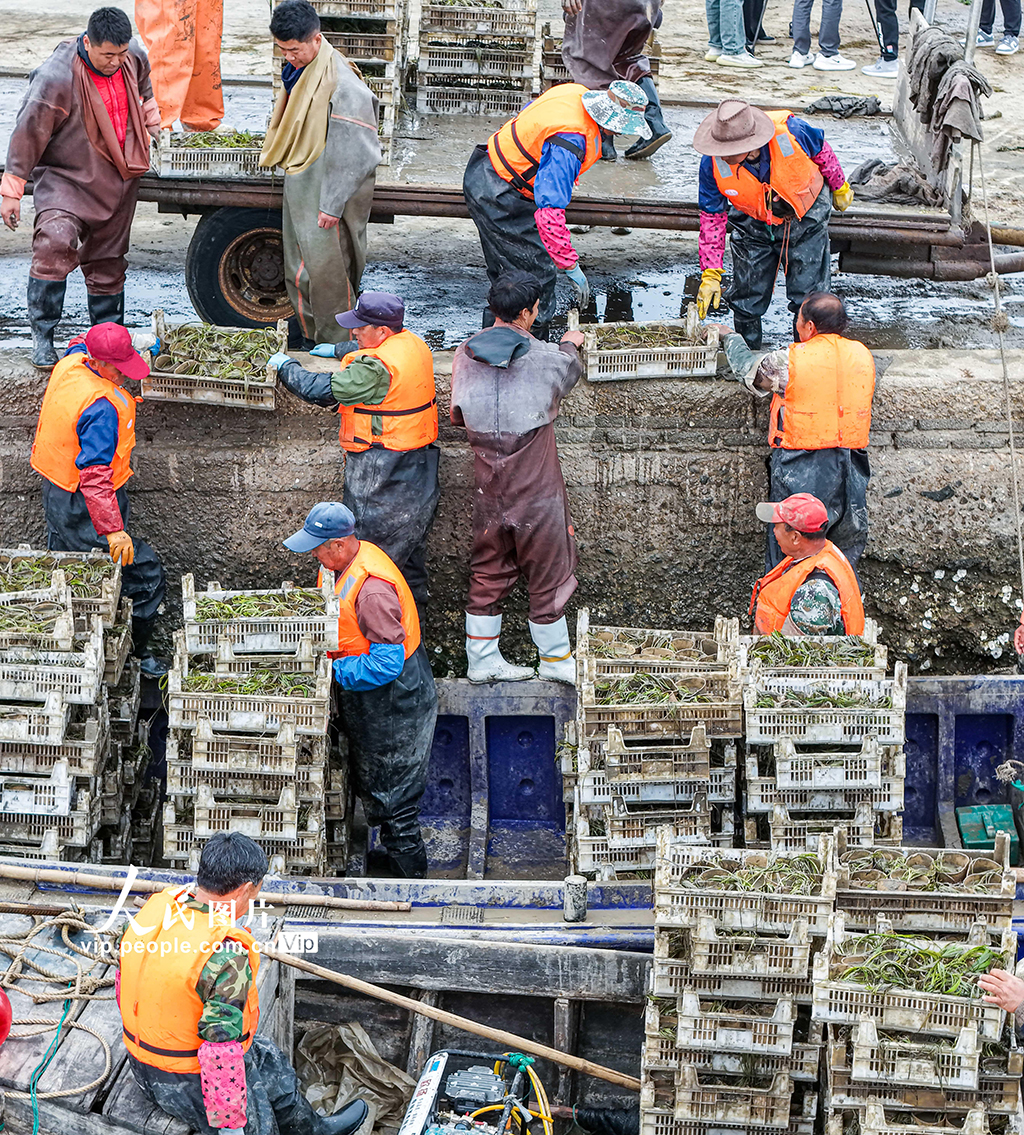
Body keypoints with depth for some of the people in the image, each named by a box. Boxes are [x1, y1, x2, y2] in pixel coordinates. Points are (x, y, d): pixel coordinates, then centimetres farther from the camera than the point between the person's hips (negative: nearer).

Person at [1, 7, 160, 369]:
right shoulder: (56, 78, -26)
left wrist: (150, 122, 33)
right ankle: (42, 336, -16)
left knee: (107, 260, 15)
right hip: (65, 177, -6)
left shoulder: (134, 58, -6)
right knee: (55, 243, -26)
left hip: (118, 182, 6)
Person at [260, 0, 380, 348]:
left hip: (329, 189, -9)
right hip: (299, 186, 9)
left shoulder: (341, 82, -23)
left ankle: (339, 342, 7)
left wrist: (332, 205, -20)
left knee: (326, 267, -4)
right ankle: (307, 334, 27)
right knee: (298, 267, 14)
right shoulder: (296, 70, 5)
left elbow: (348, 152, -21)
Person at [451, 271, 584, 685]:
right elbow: (571, 374, 10)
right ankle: (555, 659, 20)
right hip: (536, 486, -4)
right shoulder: (544, 357, -14)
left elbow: (458, 415, 9)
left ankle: (482, 659, 19)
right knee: (547, 572, 10)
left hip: (488, 485, 4)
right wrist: (570, 346, 31)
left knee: (488, 572, 14)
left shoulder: (466, 353, -3)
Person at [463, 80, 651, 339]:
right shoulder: (569, 145, -32)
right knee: (538, 272, -6)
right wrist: (571, 266, -27)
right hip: (496, 196, -10)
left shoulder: (577, 93, -3)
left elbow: (527, 113, 19)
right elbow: (550, 212, -34)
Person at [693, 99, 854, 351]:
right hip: (753, 226, 1)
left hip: (805, 217, -1)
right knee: (747, 301, 4)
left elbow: (822, 152, -9)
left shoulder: (790, 132, -34)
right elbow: (712, 217, -14)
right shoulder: (713, 163, -28)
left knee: (808, 300, 0)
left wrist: (840, 188, 9)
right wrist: (710, 274, -16)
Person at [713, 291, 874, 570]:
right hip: (852, 463, 5)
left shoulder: (792, 360, -13)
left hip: (802, 467, -5)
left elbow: (747, 368, 3)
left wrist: (730, 337, 24)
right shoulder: (862, 355, 2)